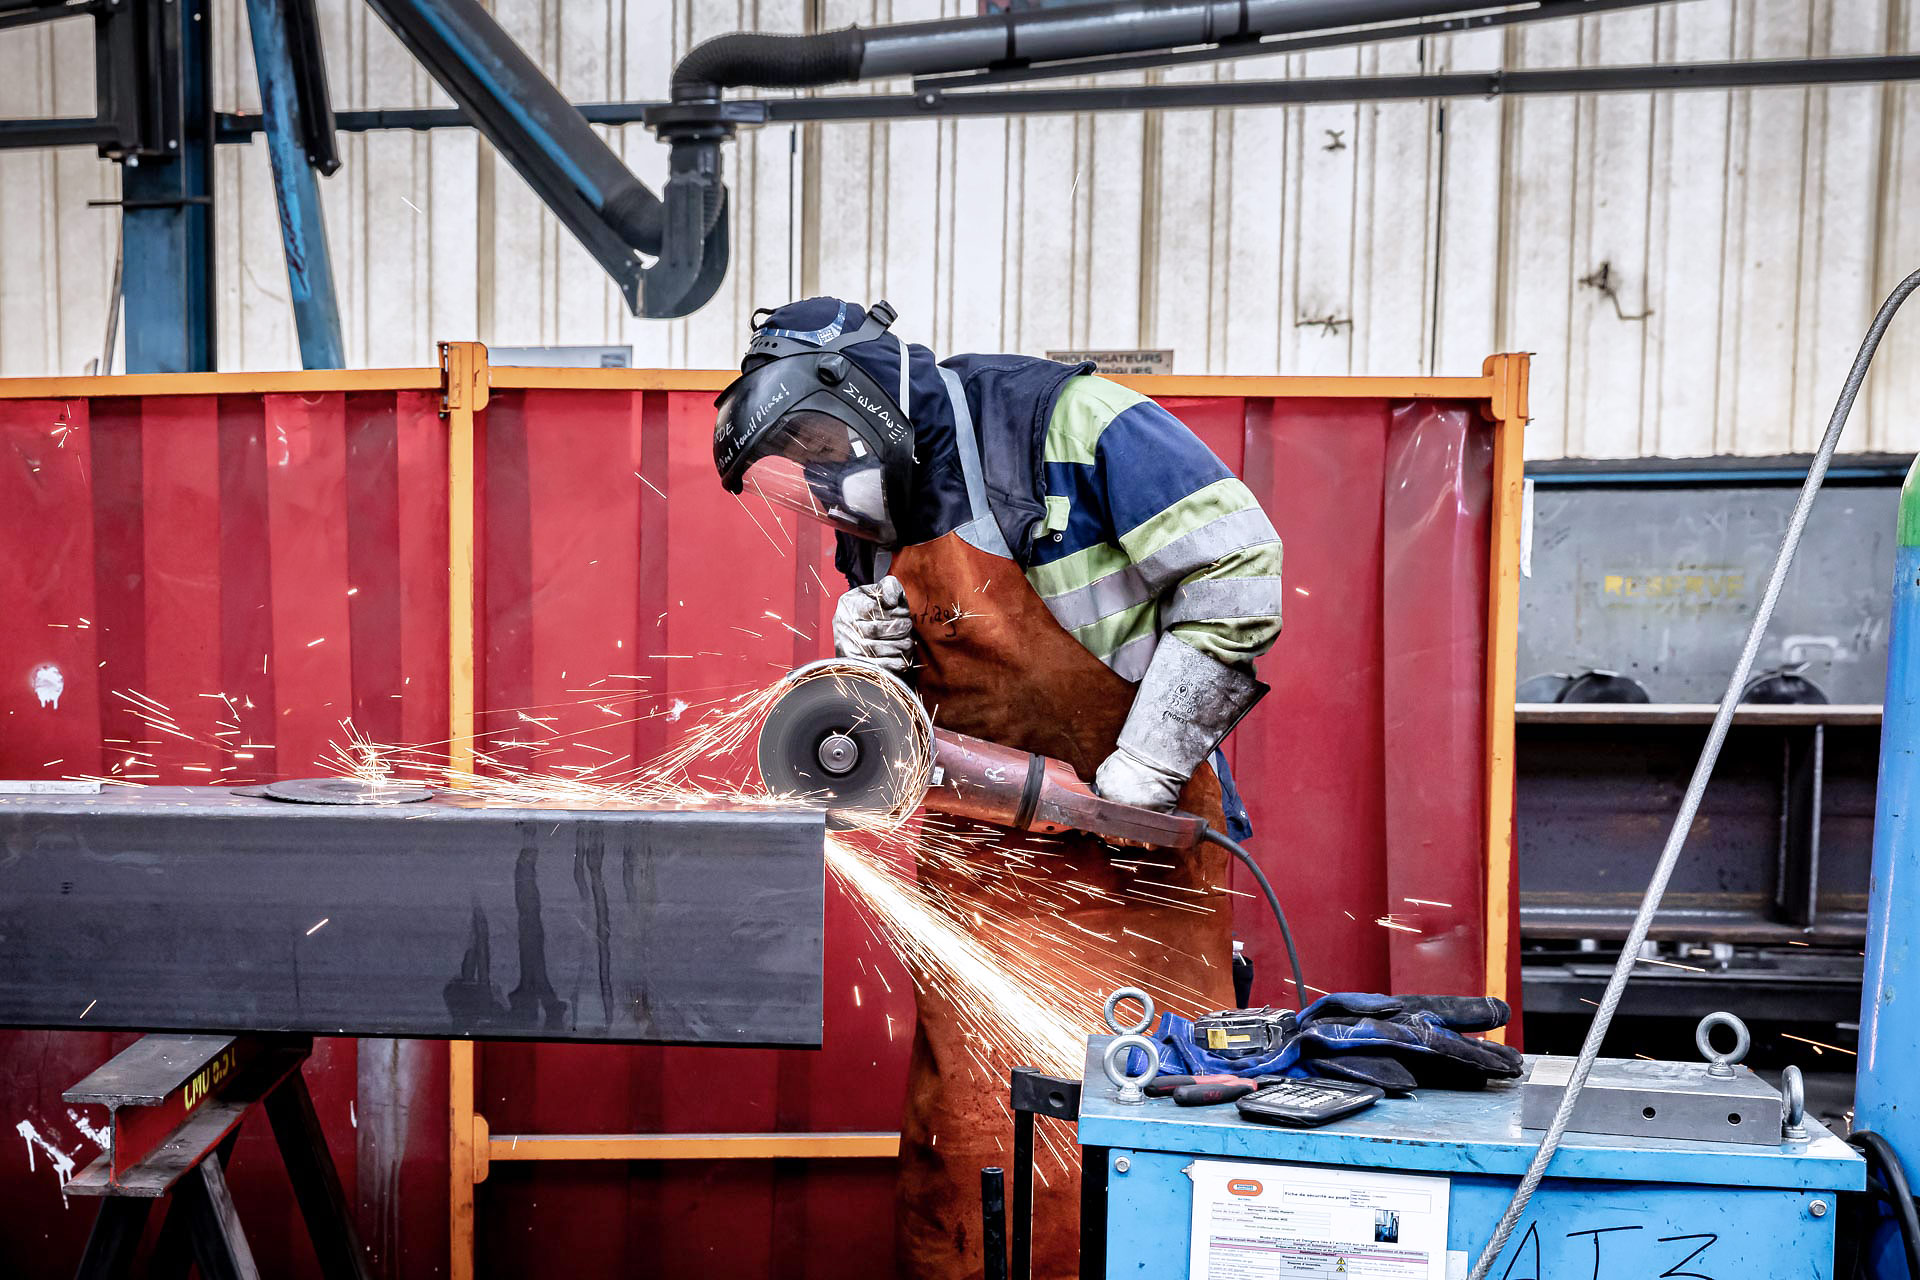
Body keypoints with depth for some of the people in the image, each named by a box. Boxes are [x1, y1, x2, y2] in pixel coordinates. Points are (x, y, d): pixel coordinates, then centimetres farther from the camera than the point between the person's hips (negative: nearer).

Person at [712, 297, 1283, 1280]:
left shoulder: (1064, 422, -12)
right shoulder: (875, 525, 9)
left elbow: (1237, 568, -15)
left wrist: (1147, 762, -15)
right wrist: (867, 657, -8)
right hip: (980, 865, 5)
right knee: (959, 1137, 6)